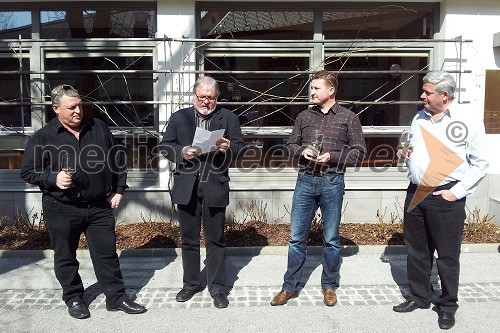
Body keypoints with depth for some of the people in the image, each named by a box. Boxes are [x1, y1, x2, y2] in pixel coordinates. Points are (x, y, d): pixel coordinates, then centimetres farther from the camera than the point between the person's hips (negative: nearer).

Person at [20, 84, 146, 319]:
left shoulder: (99, 129, 4)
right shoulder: (42, 138, -5)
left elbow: (117, 161, 11)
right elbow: (28, 171, -1)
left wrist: (118, 191, 7)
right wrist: (53, 178, -18)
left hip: (99, 207, 2)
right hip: (61, 209, -2)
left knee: (107, 254, 8)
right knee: (66, 258, 12)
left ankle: (117, 297, 21)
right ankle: (73, 298, 31)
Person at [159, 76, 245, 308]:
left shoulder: (228, 118, 4)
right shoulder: (179, 117, 8)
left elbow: (241, 148, 2)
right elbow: (165, 146, 6)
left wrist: (229, 148, -20)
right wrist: (182, 152, -13)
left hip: (214, 187, -2)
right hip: (186, 187, 2)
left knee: (215, 240, 6)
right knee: (189, 240, 13)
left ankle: (217, 288, 19)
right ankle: (191, 283, 30)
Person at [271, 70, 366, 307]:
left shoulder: (348, 117, 1)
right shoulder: (304, 116, 10)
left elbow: (359, 151, 0)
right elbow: (291, 144, 16)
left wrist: (332, 157, -14)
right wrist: (302, 151, -6)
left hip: (332, 182, -2)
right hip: (305, 181, 3)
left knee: (331, 239, 9)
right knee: (296, 238, 6)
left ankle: (329, 286, 26)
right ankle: (290, 287, 18)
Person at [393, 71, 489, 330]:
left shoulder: (468, 123, -7)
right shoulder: (419, 118, 11)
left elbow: (480, 164, -6)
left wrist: (456, 192, -13)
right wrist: (405, 154, 2)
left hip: (445, 197, -5)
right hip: (415, 193, 6)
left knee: (447, 255, 5)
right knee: (416, 251, 14)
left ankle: (447, 305, 23)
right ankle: (420, 297, 32)